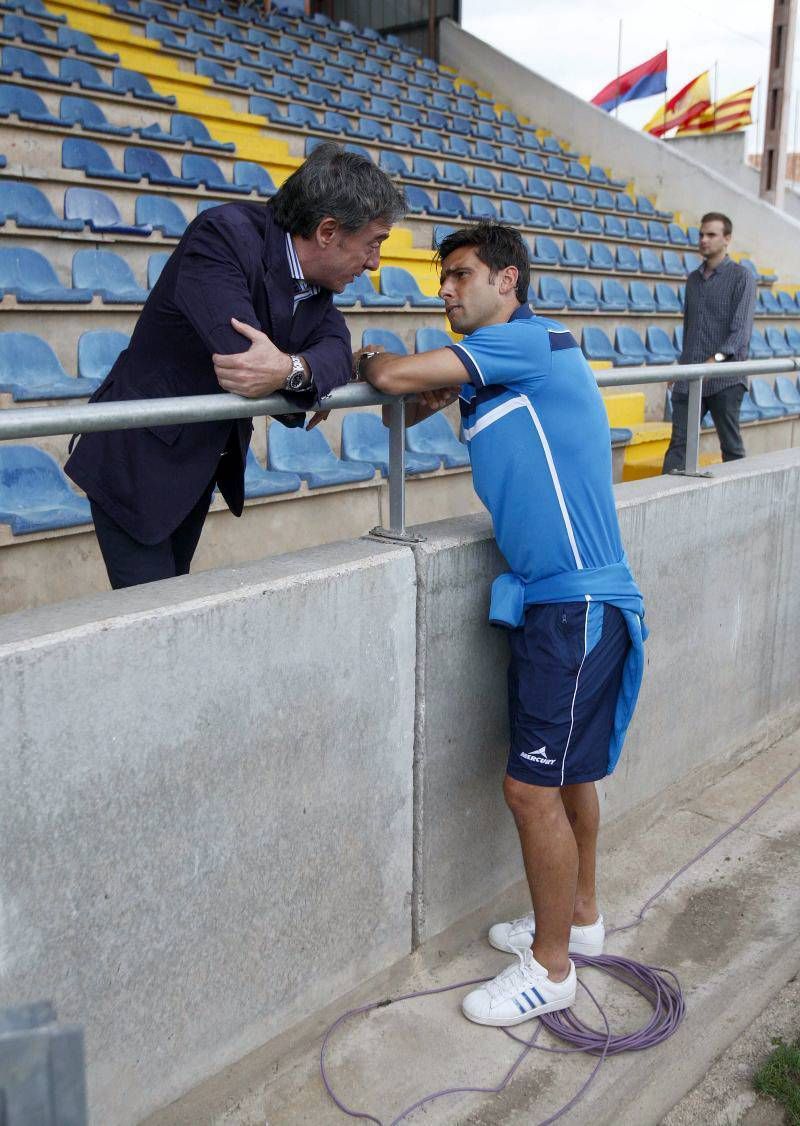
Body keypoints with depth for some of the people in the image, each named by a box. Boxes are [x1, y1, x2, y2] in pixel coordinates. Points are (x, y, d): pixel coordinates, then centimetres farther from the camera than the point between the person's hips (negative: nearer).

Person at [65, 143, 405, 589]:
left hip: (202, 465, 8)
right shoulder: (225, 235, -24)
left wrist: (290, 368, -33)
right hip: (137, 464, -8)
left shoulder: (317, 277, 0)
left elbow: (337, 347, -15)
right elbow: (245, 357, -36)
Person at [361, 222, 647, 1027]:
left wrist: (367, 363, 2)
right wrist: (432, 394, -3)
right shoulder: (488, 373, 15)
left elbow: (397, 377, -17)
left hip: (576, 603, -9)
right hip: (556, 598, 9)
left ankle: (550, 969, 15)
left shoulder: (529, 340, -13)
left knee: (532, 784, -3)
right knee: (564, 768, 20)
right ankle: (578, 917, 39)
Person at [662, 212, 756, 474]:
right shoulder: (693, 278, 16)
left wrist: (718, 357, -26)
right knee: (679, 443, -1)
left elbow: (742, 327, -12)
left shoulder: (741, 277, -2)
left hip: (725, 377, -5)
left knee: (731, 445, 3)